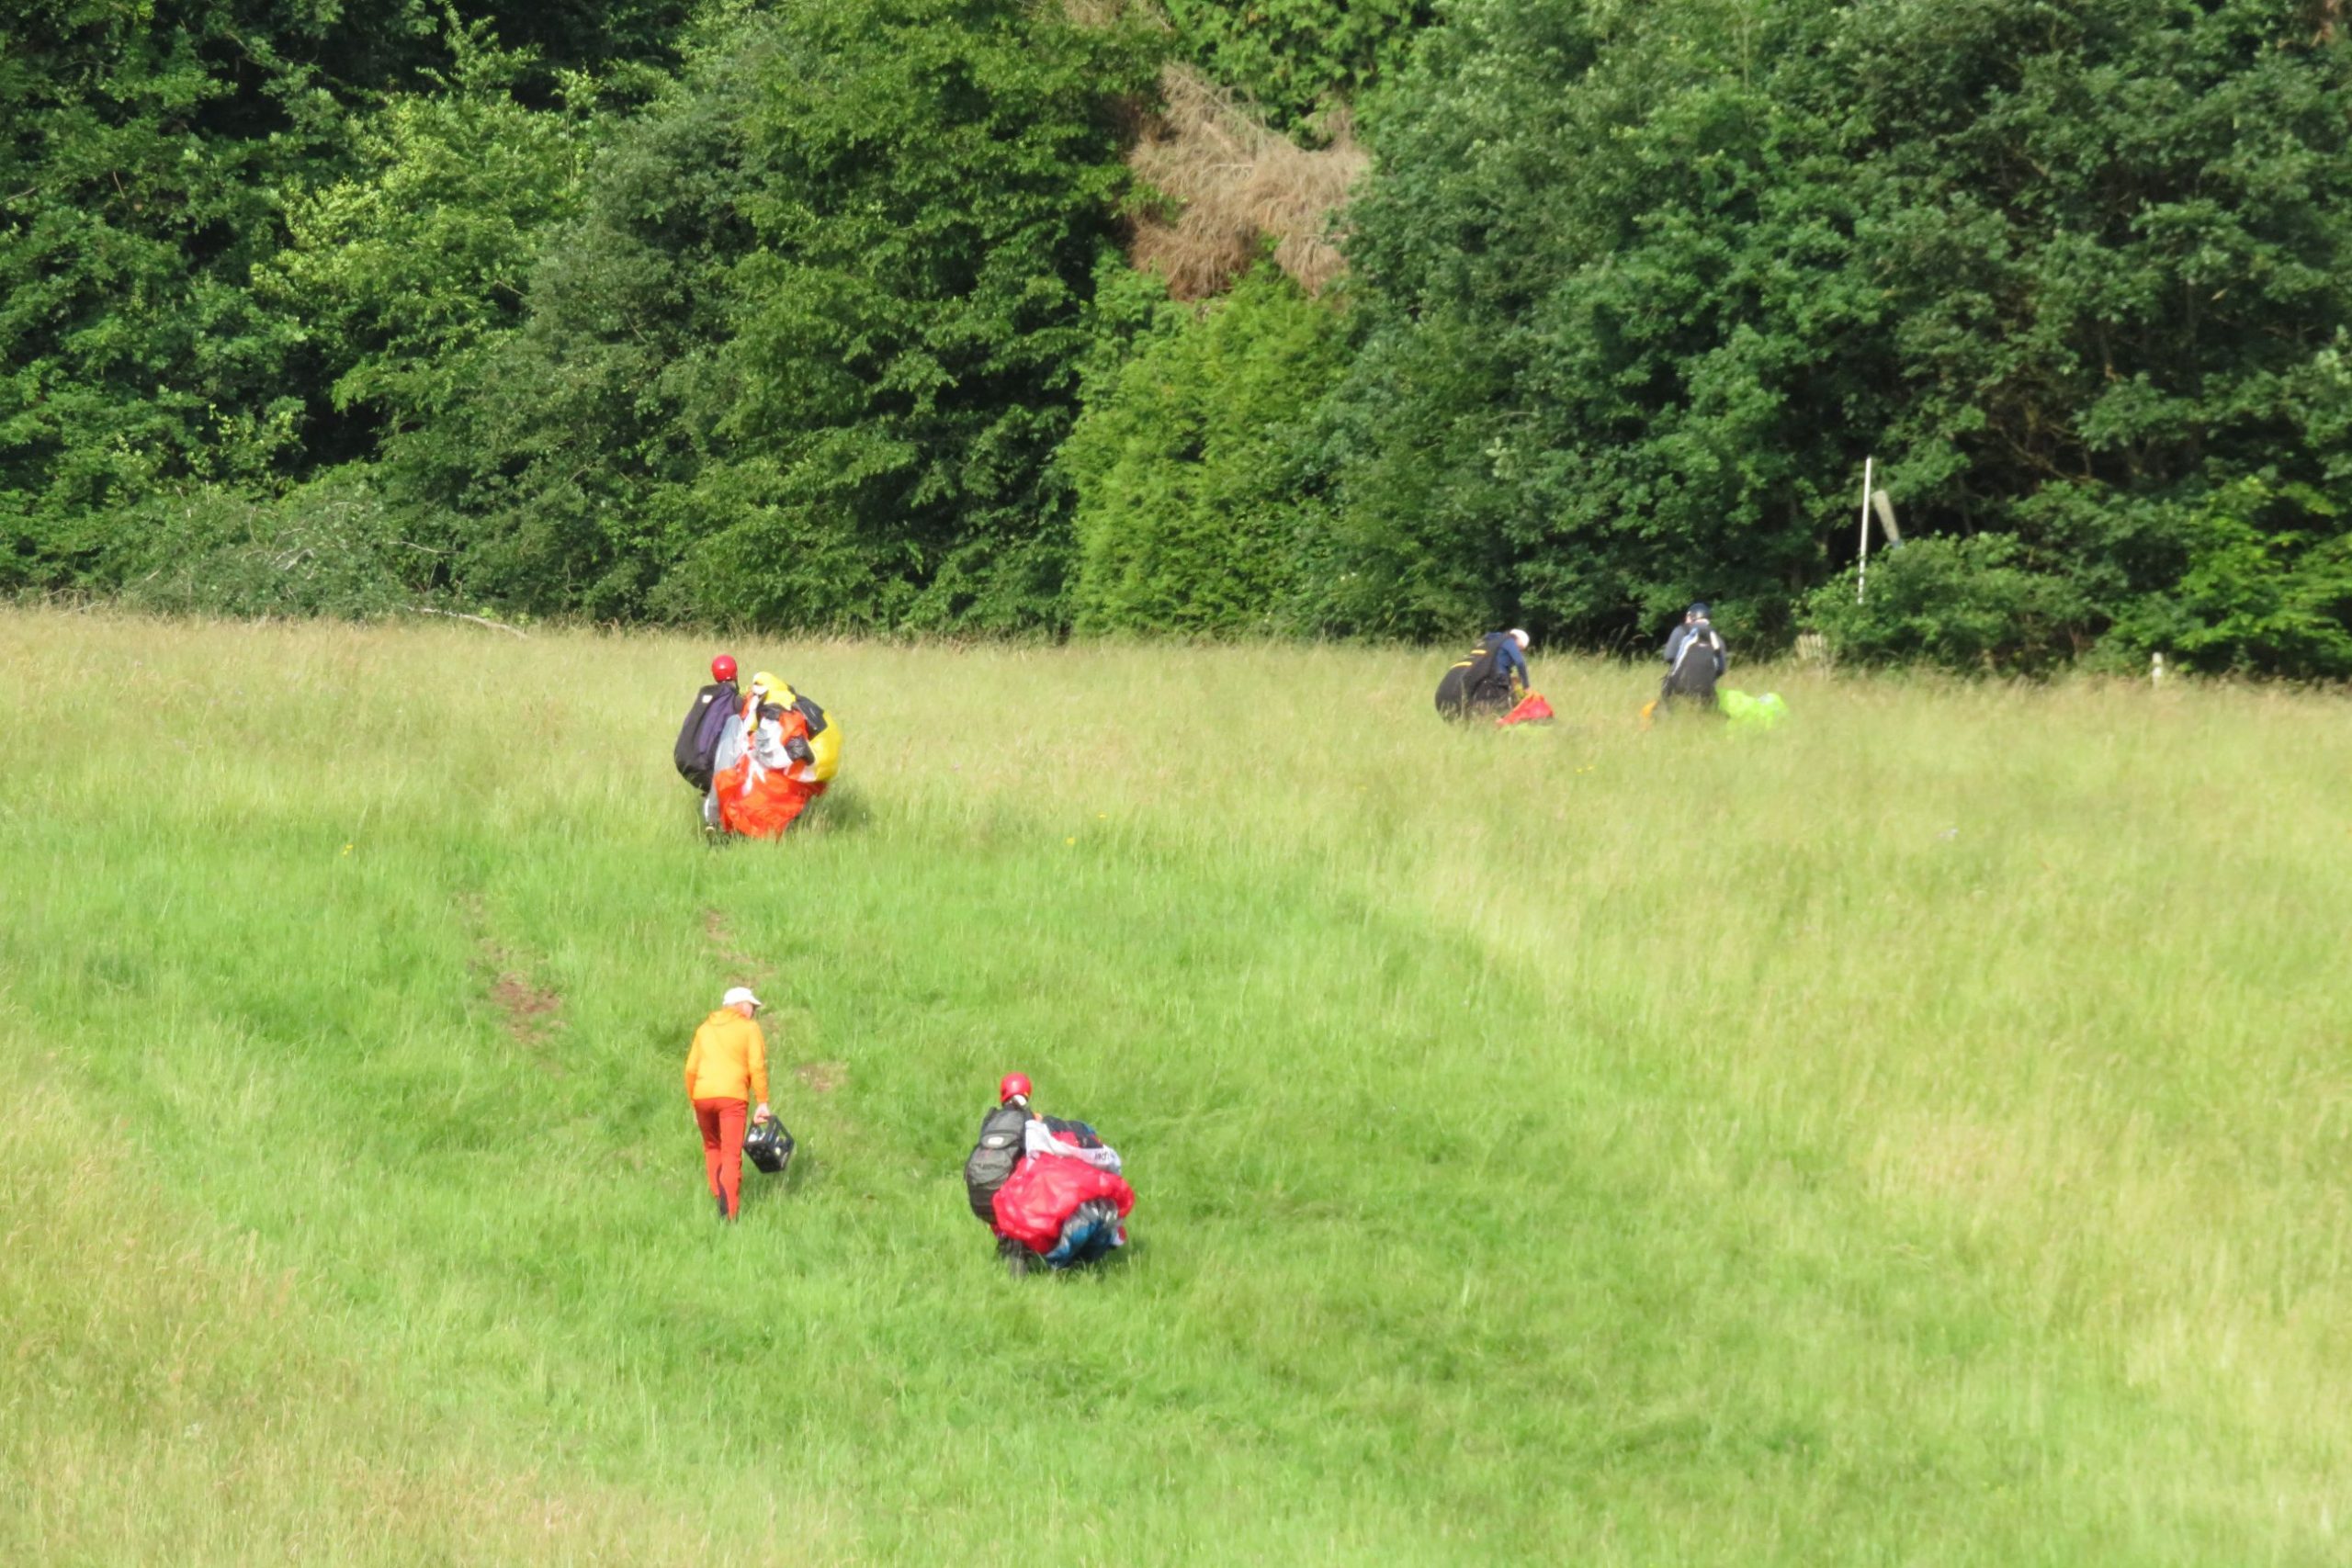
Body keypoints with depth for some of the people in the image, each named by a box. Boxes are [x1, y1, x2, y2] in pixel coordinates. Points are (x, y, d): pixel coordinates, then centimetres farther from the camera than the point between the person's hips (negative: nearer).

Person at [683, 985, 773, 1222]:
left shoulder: (705, 1028, 20)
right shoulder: (749, 1028, 8)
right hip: (732, 1096, -4)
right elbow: (757, 1067, -4)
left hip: (702, 1096, 4)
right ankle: (729, 1212, -15)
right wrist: (762, 1103, -3)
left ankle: (720, 1199, 14)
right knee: (731, 1155, -5)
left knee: (712, 1147, 23)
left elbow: (691, 1069, 15)